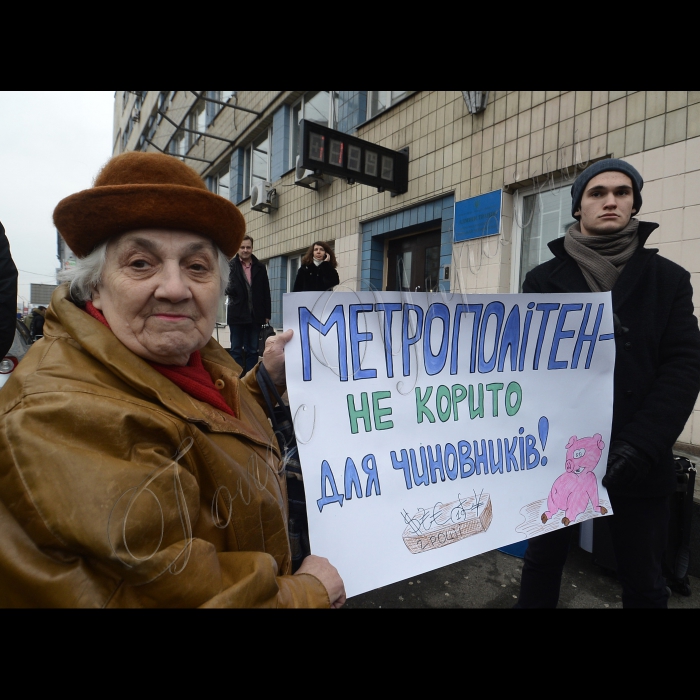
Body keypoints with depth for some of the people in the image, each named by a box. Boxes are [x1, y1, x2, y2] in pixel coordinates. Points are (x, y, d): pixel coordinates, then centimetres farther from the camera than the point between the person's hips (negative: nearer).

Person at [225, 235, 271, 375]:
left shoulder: (260, 267, 5)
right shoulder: (231, 266, -1)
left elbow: (266, 293, 6)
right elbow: (229, 289, -4)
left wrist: (267, 314, 3)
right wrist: (229, 289, -27)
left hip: (255, 315, 2)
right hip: (237, 314, -2)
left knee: (252, 350, 9)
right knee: (236, 350, 6)